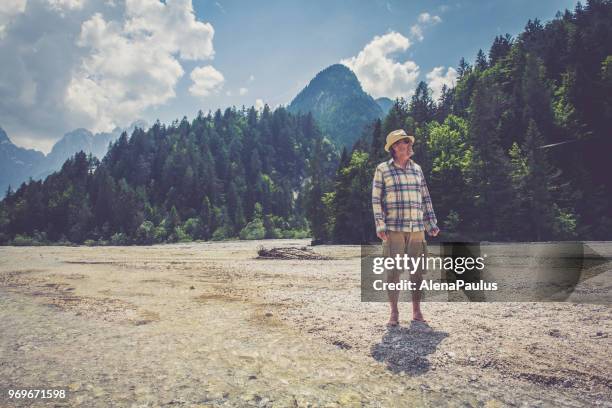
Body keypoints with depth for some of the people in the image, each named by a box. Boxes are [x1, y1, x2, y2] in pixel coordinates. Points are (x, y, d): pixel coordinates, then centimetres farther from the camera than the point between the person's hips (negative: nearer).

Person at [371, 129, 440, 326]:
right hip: (393, 229, -4)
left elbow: (425, 198, 16)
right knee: (393, 271, -2)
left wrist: (431, 224, 11)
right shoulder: (382, 169, 1)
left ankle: (417, 311, 19)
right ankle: (394, 313, 10)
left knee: (417, 270, 6)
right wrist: (380, 226, -10)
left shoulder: (417, 169, 14)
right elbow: (376, 200, -2)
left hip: (417, 229, 4)